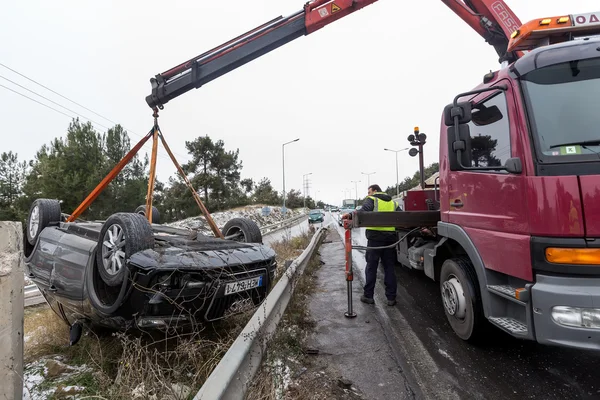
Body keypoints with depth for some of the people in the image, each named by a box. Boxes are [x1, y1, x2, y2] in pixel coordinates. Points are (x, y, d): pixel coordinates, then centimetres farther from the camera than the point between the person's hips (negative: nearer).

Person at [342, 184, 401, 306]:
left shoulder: (371, 200, 3)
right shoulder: (393, 203, 19)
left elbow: (364, 212, -17)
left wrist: (351, 216, -29)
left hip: (375, 236, -4)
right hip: (391, 238, 4)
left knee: (371, 267, 5)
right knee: (389, 267, 11)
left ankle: (368, 296, 10)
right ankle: (391, 297, 14)